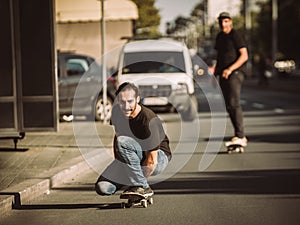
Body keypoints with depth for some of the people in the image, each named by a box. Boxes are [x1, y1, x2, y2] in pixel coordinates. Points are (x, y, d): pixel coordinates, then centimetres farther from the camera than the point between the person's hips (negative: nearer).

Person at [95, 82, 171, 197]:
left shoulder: (148, 120, -28)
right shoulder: (117, 111, -7)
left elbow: (152, 161, -26)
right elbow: (117, 135, 9)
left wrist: (140, 183, -20)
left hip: (159, 158, -6)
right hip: (137, 158, 6)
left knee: (123, 142, -34)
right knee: (102, 187, -16)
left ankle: (143, 187, -23)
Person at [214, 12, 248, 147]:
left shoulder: (235, 36, -7)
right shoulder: (219, 37, 18)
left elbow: (244, 56, -14)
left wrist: (230, 69, -21)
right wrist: (215, 72, 20)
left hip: (235, 73, -8)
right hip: (223, 75, 8)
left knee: (234, 104, -19)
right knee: (228, 106, 7)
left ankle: (240, 137, -23)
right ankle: (241, 137, 13)